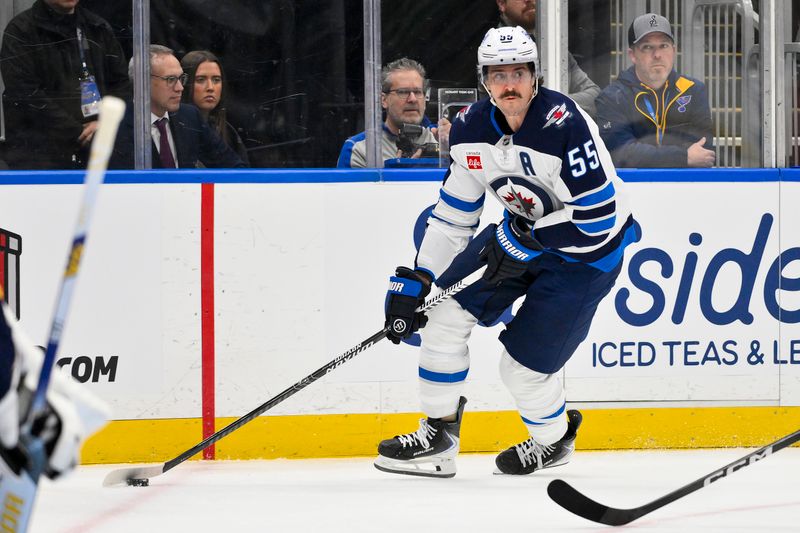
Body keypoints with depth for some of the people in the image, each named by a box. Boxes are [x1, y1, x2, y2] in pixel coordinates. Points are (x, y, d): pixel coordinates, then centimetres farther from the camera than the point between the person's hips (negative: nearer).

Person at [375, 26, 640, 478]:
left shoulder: (564, 126, -30)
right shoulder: (472, 130, -9)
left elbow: (597, 217, -29)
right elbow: (453, 215, 1)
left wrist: (524, 242, -25)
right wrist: (416, 280, -4)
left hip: (588, 248, -7)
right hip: (523, 233, 7)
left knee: (523, 366, -7)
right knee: (446, 313, -5)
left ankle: (556, 437, 26)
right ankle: (437, 439, 9)